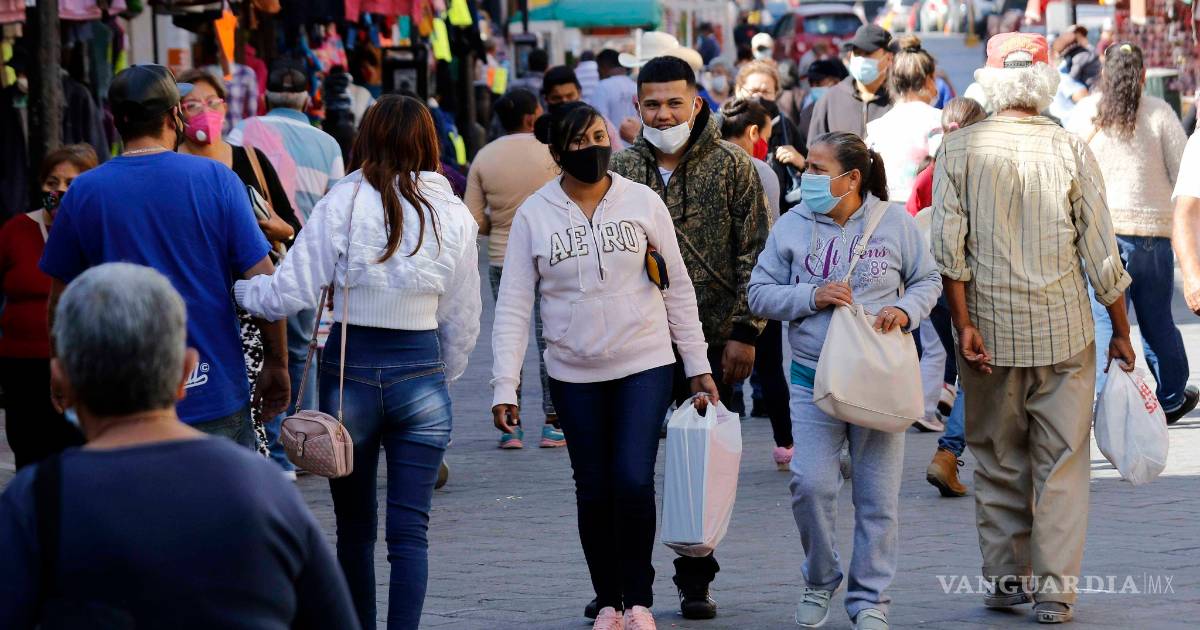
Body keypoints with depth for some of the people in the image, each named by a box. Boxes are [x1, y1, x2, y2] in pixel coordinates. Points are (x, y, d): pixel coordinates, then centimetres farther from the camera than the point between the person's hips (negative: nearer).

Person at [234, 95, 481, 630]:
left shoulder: (344, 203, -8)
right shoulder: (454, 215, 1)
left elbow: (290, 293, -10)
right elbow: (462, 321, 9)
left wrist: (235, 288, 8)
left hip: (349, 370, -1)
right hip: (420, 374, 1)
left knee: (354, 527, 13)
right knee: (409, 530, 1)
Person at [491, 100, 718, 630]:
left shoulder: (642, 202, -2)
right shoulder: (533, 214, -2)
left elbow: (677, 289, 4)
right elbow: (513, 307, -3)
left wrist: (698, 366, 3)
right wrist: (504, 386, -10)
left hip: (644, 366, -1)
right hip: (573, 374, 1)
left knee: (633, 481, -12)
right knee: (593, 490, 6)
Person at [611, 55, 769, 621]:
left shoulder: (732, 166, -1)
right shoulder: (620, 169, 6)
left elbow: (755, 254, -2)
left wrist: (745, 331, -8)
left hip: (711, 341, -2)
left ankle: (695, 581, 17)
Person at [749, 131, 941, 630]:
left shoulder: (894, 222, 0)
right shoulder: (792, 226, 1)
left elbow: (928, 280, 9)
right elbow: (759, 294, 3)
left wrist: (905, 310, -11)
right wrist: (811, 297, -13)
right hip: (814, 378, 0)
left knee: (878, 494, 3)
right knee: (810, 484, -11)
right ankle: (819, 580, 14)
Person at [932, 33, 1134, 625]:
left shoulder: (959, 148, -3)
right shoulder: (1071, 149, -5)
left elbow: (948, 246, -8)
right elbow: (1101, 252, -2)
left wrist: (964, 325, -5)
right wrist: (1120, 330, 7)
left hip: (990, 331, 1)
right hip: (1063, 331, -1)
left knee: (997, 462, 14)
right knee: (1062, 463, 4)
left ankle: (1003, 579, 19)